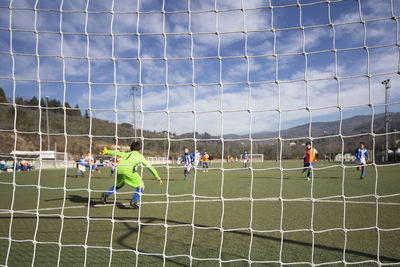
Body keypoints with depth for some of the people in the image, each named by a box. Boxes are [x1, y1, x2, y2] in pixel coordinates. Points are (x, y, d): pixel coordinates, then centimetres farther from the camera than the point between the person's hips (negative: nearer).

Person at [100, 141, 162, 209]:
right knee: (141, 186, 9)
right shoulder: (140, 156, 28)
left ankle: (106, 194, 18)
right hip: (128, 169, -5)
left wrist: (107, 152, 6)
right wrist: (158, 178, 38)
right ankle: (133, 201, -9)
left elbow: (118, 153, 14)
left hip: (119, 168, 5)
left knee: (120, 184, 33)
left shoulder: (127, 154, 35)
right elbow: (150, 167, 31)